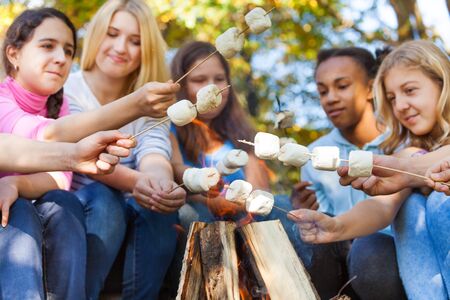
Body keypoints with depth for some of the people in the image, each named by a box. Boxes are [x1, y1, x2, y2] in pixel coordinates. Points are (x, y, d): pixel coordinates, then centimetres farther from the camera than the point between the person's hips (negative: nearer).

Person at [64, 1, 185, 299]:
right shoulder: (67, 90, -8)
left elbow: (154, 151, -17)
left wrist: (161, 180, -43)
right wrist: (135, 181, -47)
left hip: (126, 211, 3)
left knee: (160, 205, -27)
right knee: (103, 198, -33)